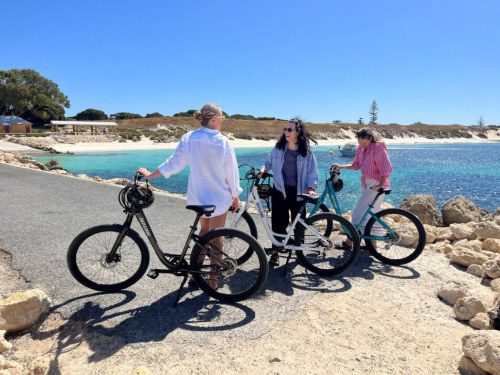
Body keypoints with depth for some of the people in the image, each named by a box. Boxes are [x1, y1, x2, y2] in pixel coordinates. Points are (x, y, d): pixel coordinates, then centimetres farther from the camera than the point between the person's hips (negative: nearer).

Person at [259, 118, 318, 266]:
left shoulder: (306, 151, -4)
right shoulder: (278, 148, -1)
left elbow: (312, 171, -2)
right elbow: (269, 162, 12)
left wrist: (310, 187, -14)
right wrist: (264, 169, -8)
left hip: (298, 192, 0)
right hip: (280, 190, 1)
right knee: (278, 221, -1)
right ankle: (275, 252, 14)